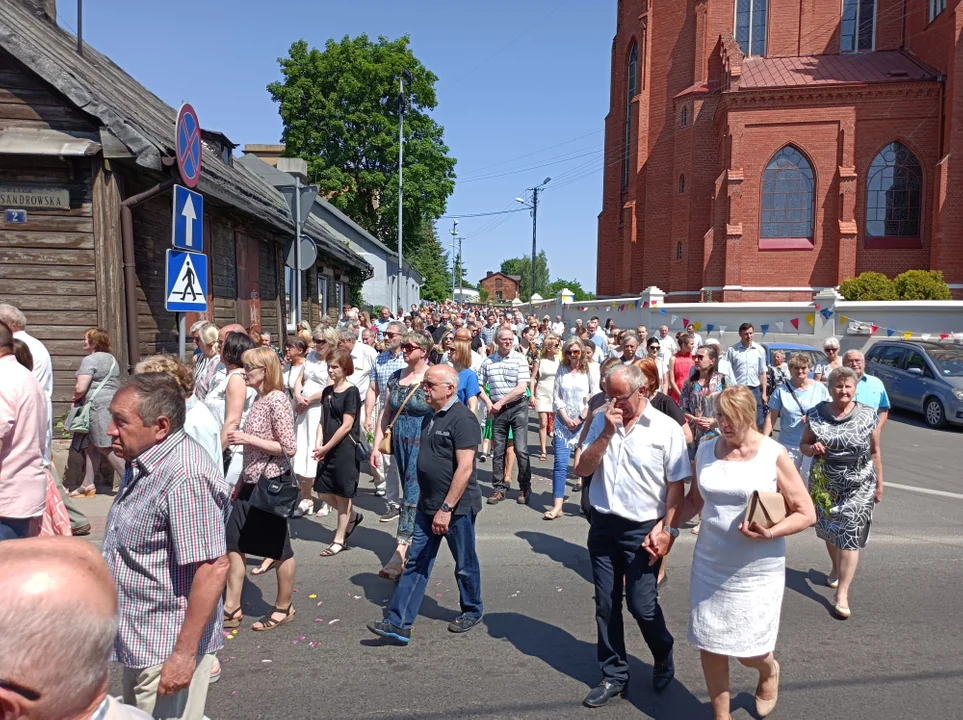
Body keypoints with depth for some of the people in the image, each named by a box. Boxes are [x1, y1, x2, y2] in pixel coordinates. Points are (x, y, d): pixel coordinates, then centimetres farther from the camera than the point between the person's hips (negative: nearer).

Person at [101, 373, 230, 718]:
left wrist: (185, 653, -26)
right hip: (138, 642, 10)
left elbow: (213, 567, -30)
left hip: (167, 650, -10)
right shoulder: (145, 461, 4)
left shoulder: (185, 477, -29)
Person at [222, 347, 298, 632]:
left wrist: (248, 439, -20)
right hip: (252, 483, 9)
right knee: (234, 542, 10)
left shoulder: (277, 400, -17)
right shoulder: (259, 399, 10)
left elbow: (289, 448, -20)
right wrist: (241, 480, 17)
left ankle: (283, 608, 23)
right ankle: (231, 608, 22)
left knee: (278, 547, 6)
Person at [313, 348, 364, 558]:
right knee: (323, 492, 9)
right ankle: (352, 516, 32)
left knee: (342, 494, 3)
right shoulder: (327, 391, 10)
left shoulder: (351, 392, -11)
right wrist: (318, 445, -4)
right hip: (327, 450, 7)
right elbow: (322, 421, 11)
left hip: (346, 448, -7)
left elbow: (347, 425, -14)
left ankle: (339, 539, 15)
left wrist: (326, 448, -12)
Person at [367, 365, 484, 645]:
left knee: (465, 565, 11)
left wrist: (446, 508, -23)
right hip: (428, 506, 8)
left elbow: (465, 467, -23)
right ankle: (398, 624, 12)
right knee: (415, 564, 8)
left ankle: (472, 612, 33)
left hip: (456, 506, -8)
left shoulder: (462, 418, -18)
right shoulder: (430, 418, 9)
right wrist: (428, 502, 18)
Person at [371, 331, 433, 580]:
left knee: (413, 495, -10)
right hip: (400, 441, 6)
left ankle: (400, 552, -11)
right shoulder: (396, 377, 9)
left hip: (424, 442, -6)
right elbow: (385, 414, 12)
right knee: (410, 493, 14)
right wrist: (376, 446, 9)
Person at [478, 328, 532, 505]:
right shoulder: (488, 361, 4)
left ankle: (525, 488, 10)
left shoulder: (520, 359, -5)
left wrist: (500, 402, -10)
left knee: (521, 450, -4)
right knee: (498, 451, 7)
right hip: (497, 410, 3)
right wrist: (488, 403, -4)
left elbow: (521, 388, -11)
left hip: (518, 407, -3)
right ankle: (499, 488, 18)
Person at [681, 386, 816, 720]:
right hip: (709, 565, 3)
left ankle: (769, 670, 43)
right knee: (710, 646, 9)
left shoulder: (774, 454, -11)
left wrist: (769, 533, -23)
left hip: (757, 571, -3)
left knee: (748, 651, 5)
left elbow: (806, 513, -7)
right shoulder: (706, 449, 0)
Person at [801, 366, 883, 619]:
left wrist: (879, 484, 6)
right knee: (829, 530, 18)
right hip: (824, 485, 2)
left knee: (849, 536, -5)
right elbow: (803, 445, 4)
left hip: (858, 486, -2)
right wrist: (812, 449, -19)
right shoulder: (816, 414, -4)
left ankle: (842, 595, -2)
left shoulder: (868, 415, -6)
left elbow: (875, 452, 3)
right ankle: (837, 569, 46)